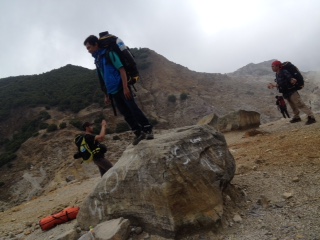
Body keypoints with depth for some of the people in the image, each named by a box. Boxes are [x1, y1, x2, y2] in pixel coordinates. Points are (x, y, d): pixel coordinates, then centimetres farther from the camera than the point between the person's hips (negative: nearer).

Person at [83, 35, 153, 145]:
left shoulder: (109, 53, -6)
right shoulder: (97, 59, 17)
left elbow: (122, 69, -13)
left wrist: (125, 87, -21)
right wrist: (106, 95, 21)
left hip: (121, 87, -7)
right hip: (113, 92, 7)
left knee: (133, 108, -8)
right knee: (126, 114, 6)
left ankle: (148, 130, -1)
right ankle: (138, 133, 12)